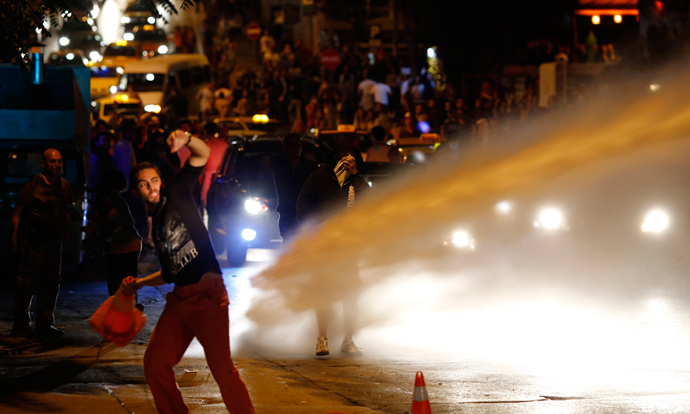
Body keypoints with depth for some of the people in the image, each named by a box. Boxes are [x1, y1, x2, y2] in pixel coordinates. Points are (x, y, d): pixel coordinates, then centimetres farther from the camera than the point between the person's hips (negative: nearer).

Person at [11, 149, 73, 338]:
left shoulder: (64, 186, 10)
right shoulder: (34, 185, -10)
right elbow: (18, 212, -10)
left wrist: (65, 230, 12)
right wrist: (15, 236, -15)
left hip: (54, 243, 7)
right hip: (32, 242, -7)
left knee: (51, 284, 9)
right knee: (27, 284, -6)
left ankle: (45, 325, 17)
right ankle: (21, 325, 2)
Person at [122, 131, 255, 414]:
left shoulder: (176, 193, 3)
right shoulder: (155, 225, 20)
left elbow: (203, 154, -9)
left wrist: (187, 140, -29)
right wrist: (137, 285, 29)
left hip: (208, 294, -8)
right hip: (179, 298, 8)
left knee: (222, 368, -13)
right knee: (155, 363, 5)